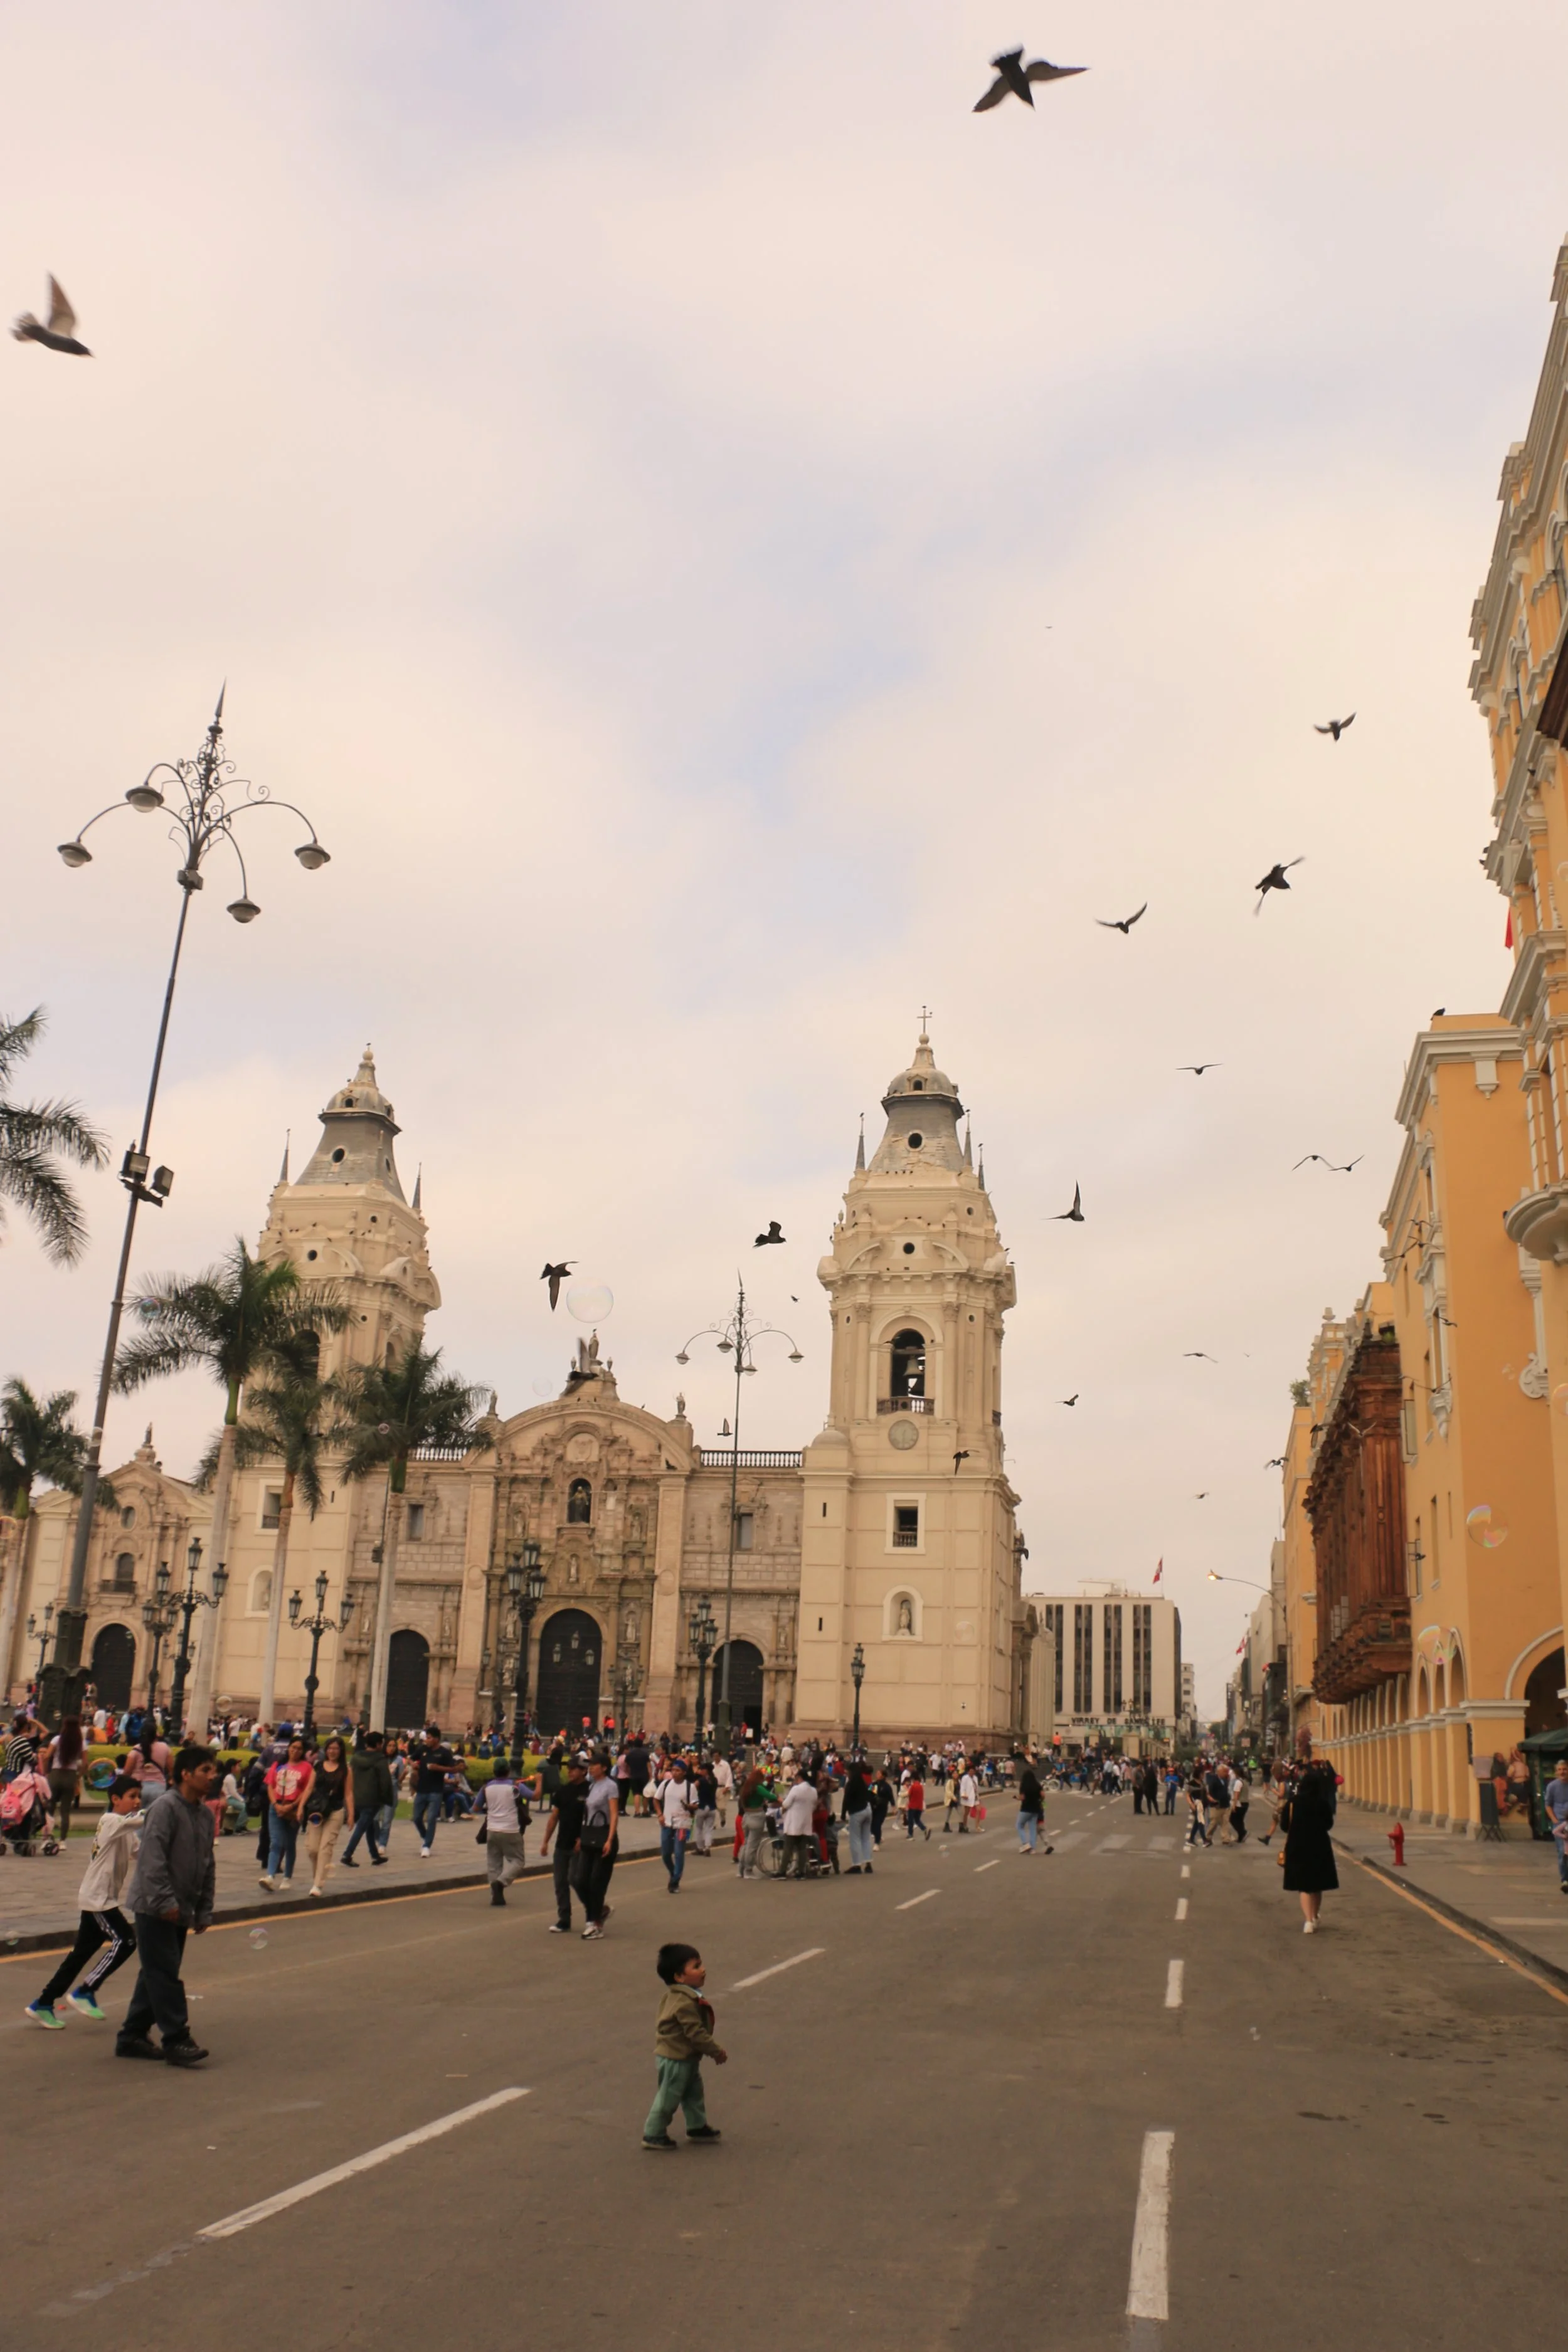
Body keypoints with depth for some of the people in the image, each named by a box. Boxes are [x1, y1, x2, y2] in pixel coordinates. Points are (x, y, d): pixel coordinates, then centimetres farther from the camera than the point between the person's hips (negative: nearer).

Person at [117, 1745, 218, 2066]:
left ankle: (132, 2036, 23)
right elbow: (153, 1858, -22)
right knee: (165, 1974, -7)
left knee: (155, 1974, 13)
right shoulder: (166, 1806, -15)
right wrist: (165, 1901, -24)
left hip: (180, 1910, 8)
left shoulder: (205, 1814, 10)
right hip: (154, 1908, -8)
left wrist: (204, 1910, 12)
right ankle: (176, 2039, -4)